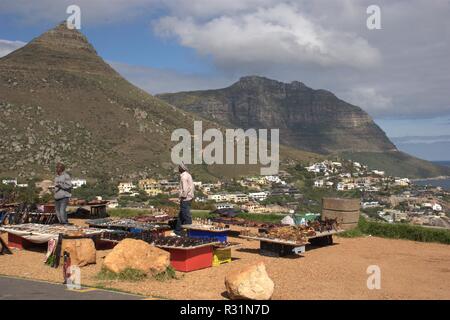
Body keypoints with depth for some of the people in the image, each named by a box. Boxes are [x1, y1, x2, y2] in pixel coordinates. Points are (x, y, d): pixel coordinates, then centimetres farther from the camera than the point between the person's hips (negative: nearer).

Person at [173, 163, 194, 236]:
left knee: (186, 215, -3)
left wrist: (183, 197, -17)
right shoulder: (188, 175, 14)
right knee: (181, 215, 16)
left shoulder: (184, 176, -16)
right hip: (189, 198, 10)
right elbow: (191, 187, 16)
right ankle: (178, 231, 21)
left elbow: (185, 188, -22)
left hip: (185, 199, -10)